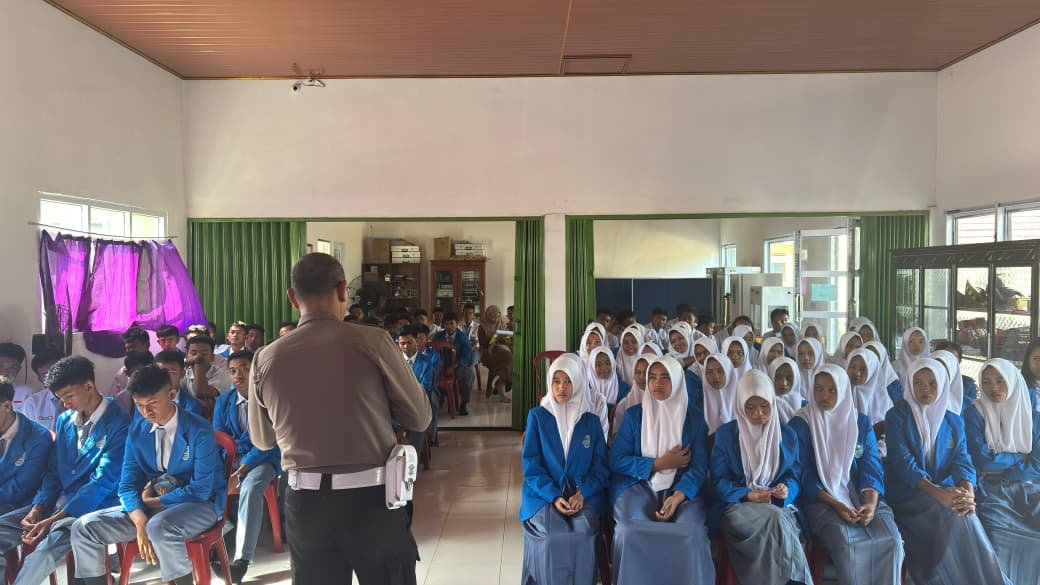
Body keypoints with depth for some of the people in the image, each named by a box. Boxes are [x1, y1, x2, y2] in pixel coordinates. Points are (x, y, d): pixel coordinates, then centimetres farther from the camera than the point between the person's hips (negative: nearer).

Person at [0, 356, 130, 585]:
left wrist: (53, 520, -21)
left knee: (44, 552, -34)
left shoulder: (118, 425, -13)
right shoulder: (64, 421, 13)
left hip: (93, 507, -8)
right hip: (58, 502, 8)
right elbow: (53, 471, 15)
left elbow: (103, 481, -18)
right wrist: (37, 509, -4)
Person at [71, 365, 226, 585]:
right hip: (149, 505, 6)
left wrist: (153, 501, -11)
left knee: (159, 527, -37)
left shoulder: (199, 431, -16)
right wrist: (140, 522, -18)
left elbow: (201, 490, -18)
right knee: (84, 527, -8)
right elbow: (128, 484, 0)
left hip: (199, 504, -6)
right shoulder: (137, 430, 2)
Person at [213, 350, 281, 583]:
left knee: (250, 489, -34)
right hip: (231, 458, 4)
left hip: (263, 459, -4)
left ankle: (242, 557, -27)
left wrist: (241, 471, -22)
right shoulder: (223, 402, 7)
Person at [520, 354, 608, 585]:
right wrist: (554, 496, -15)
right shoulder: (537, 416, 4)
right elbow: (530, 464, -2)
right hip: (544, 495, -1)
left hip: (584, 495, 1)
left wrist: (582, 493, -13)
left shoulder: (591, 421, 9)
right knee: (550, 536, -28)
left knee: (582, 534, -27)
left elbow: (601, 466, 5)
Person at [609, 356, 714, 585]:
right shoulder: (634, 414, 6)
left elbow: (699, 466, -2)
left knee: (692, 534, -30)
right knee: (630, 532, -29)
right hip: (638, 485, 0)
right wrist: (659, 464, -9)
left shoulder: (694, 417, 6)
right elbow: (616, 460, 0)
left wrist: (678, 497, -19)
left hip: (681, 489, 0)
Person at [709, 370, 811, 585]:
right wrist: (749, 495, -16)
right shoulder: (725, 433, 4)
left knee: (777, 522, -36)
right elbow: (719, 480, 1)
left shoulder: (787, 434, 12)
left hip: (779, 505, 2)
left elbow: (794, 475, 11)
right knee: (775, 520, -35)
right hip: (737, 504, -2)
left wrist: (786, 489, -14)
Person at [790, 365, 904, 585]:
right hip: (821, 500, -3)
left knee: (891, 540, -23)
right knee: (847, 540, -31)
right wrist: (836, 505, -18)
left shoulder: (862, 423, 11)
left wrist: (871, 503, -17)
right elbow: (804, 476, -4)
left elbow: (871, 469, 3)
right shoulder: (800, 425, 0)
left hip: (861, 496, 3)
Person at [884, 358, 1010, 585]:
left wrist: (967, 491, -21)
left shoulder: (953, 421, 14)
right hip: (909, 495, -3)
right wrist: (935, 492, -25)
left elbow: (962, 461, 1)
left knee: (964, 515, -27)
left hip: (947, 492, 3)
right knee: (955, 520, -28)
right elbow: (901, 461, -10)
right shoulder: (897, 415, 1)